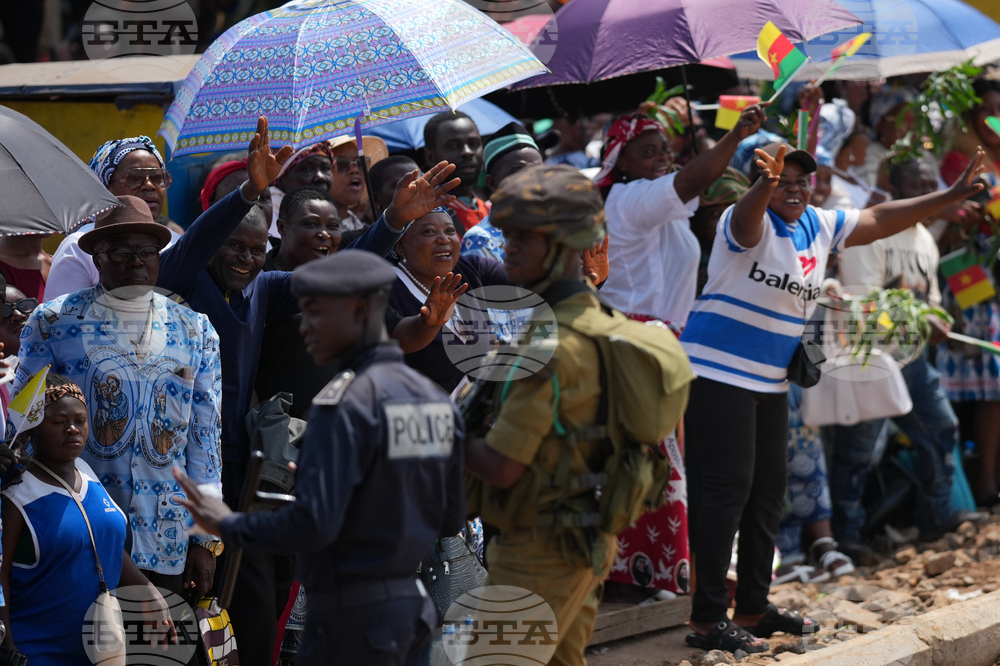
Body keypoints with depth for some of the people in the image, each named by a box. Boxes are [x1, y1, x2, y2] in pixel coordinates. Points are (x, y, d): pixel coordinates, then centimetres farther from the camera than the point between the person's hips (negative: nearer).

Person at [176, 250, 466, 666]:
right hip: (410, 603, 8)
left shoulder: (345, 403, -16)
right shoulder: (432, 398, 8)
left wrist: (229, 525, -9)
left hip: (352, 615, -8)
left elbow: (314, 524, -22)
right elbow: (449, 519, 12)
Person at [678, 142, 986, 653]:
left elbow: (880, 220, 15)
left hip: (771, 381, 9)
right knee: (726, 490, -11)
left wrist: (953, 196, 11)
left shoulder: (820, 226, 8)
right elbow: (748, 216, -39)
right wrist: (767, 182, -62)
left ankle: (753, 608, 25)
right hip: (718, 374, -9)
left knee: (768, 489, 14)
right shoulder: (749, 222, -16)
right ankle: (707, 620, -9)